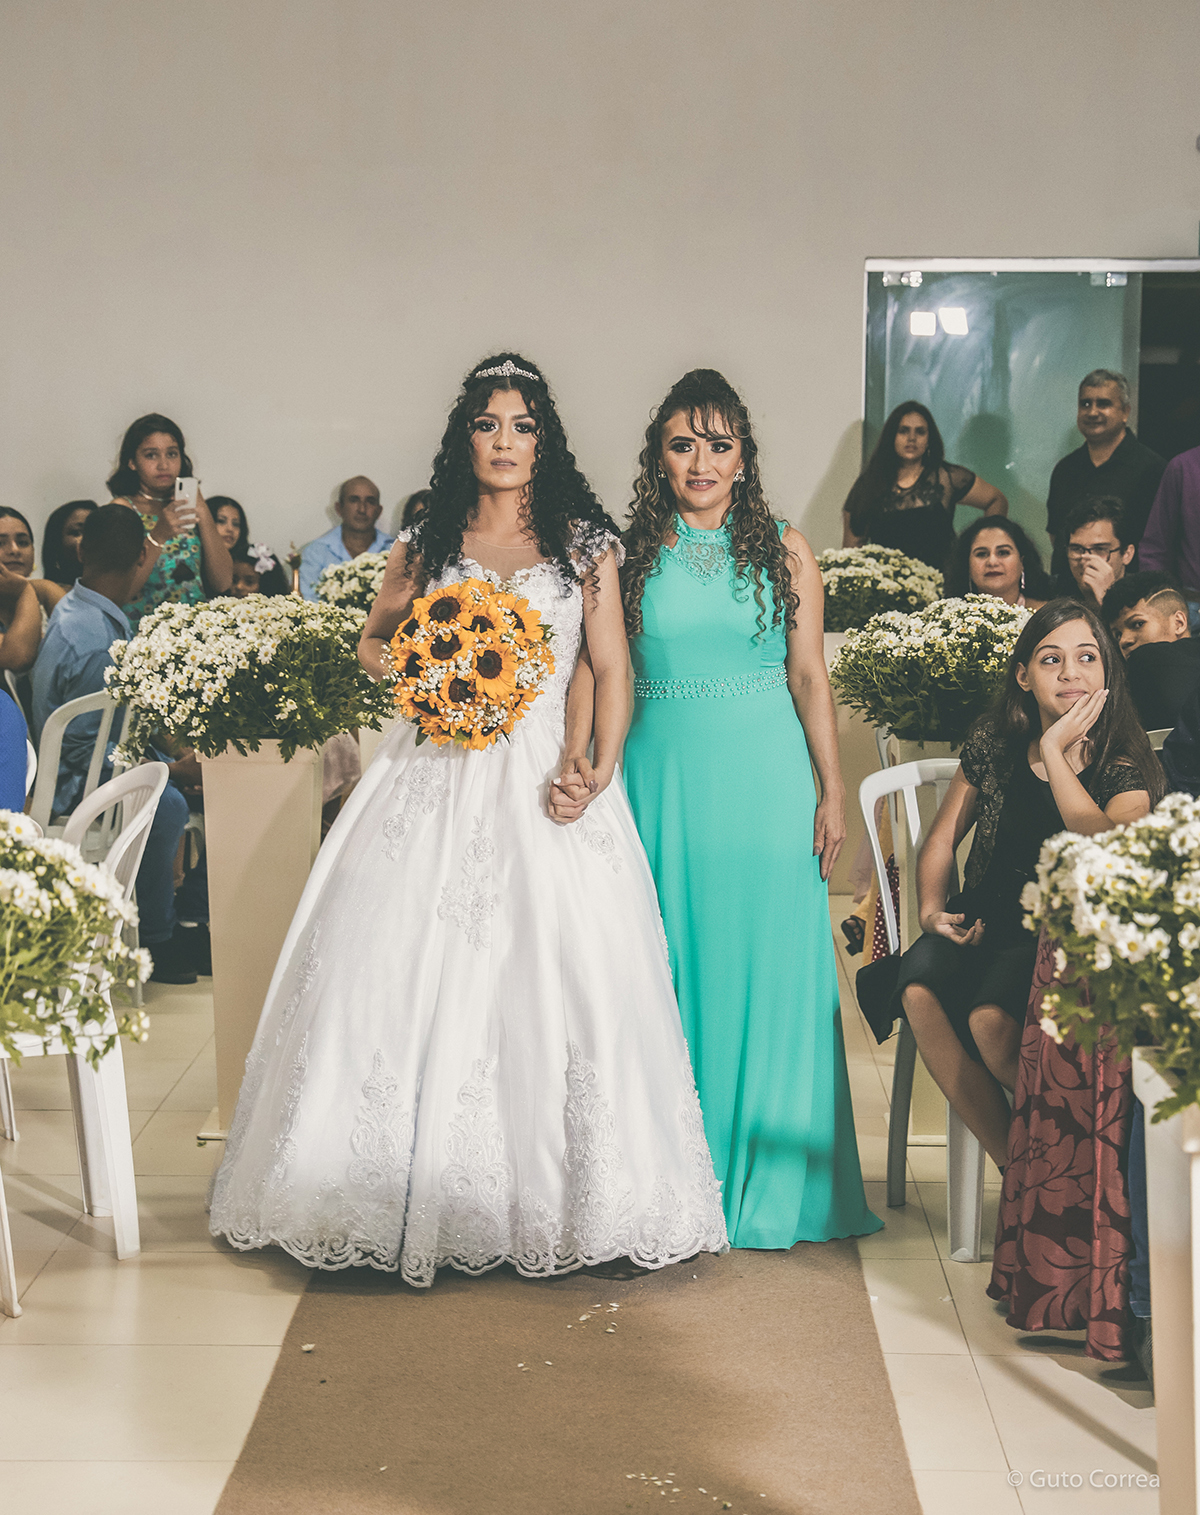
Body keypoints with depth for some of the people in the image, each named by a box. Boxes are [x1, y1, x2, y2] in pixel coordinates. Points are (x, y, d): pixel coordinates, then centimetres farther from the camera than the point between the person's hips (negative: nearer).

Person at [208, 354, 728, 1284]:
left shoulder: (583, 543, 6)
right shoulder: (426, 544, 10)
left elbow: (613, 668, 4)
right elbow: (375, 640, 20)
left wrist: (600, 770, -10)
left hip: (545, 780, -1)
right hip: (437, 781, 2)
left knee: (559, 977, -7)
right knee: (416, 971, -2)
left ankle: (563, 1200, 4)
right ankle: (424, 1188, 9)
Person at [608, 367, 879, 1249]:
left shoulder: (784, 551, 4)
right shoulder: (630, 554, 4)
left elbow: (811, 679, 4)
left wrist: (832, 791, 1)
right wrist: (582, 755, -11)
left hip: (765, 775, 0)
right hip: (664, 772, 0)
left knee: (767, 965, 2)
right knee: (673, 963, 4)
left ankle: (767, 1182, 14)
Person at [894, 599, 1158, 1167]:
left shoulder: (1127, 766, -3)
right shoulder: (994, 745, 7)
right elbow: (942, 838, 16)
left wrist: (1054, 751, -18)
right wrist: (933, 911, -3)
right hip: (987, 920, 4)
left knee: (991, 1020, -34)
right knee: (920, 988, -30)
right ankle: (1013, 1162, -17)